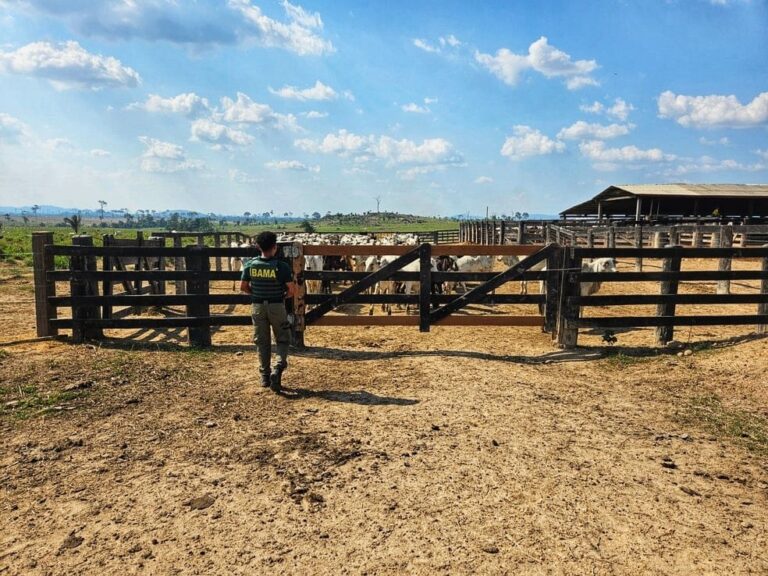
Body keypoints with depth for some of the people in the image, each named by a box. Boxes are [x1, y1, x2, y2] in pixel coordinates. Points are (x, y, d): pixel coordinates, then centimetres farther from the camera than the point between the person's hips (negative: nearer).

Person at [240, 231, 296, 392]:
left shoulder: (250, 264, -4)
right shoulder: (281, 266, -14)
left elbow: (243, 287, 1)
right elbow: (292, 289, -13)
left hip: (257, 306, 3)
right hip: (277, 306, -3)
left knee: (262, 342, 13)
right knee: (282, 340, 11)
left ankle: (265, 376, 18)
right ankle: (278, 369, -9)